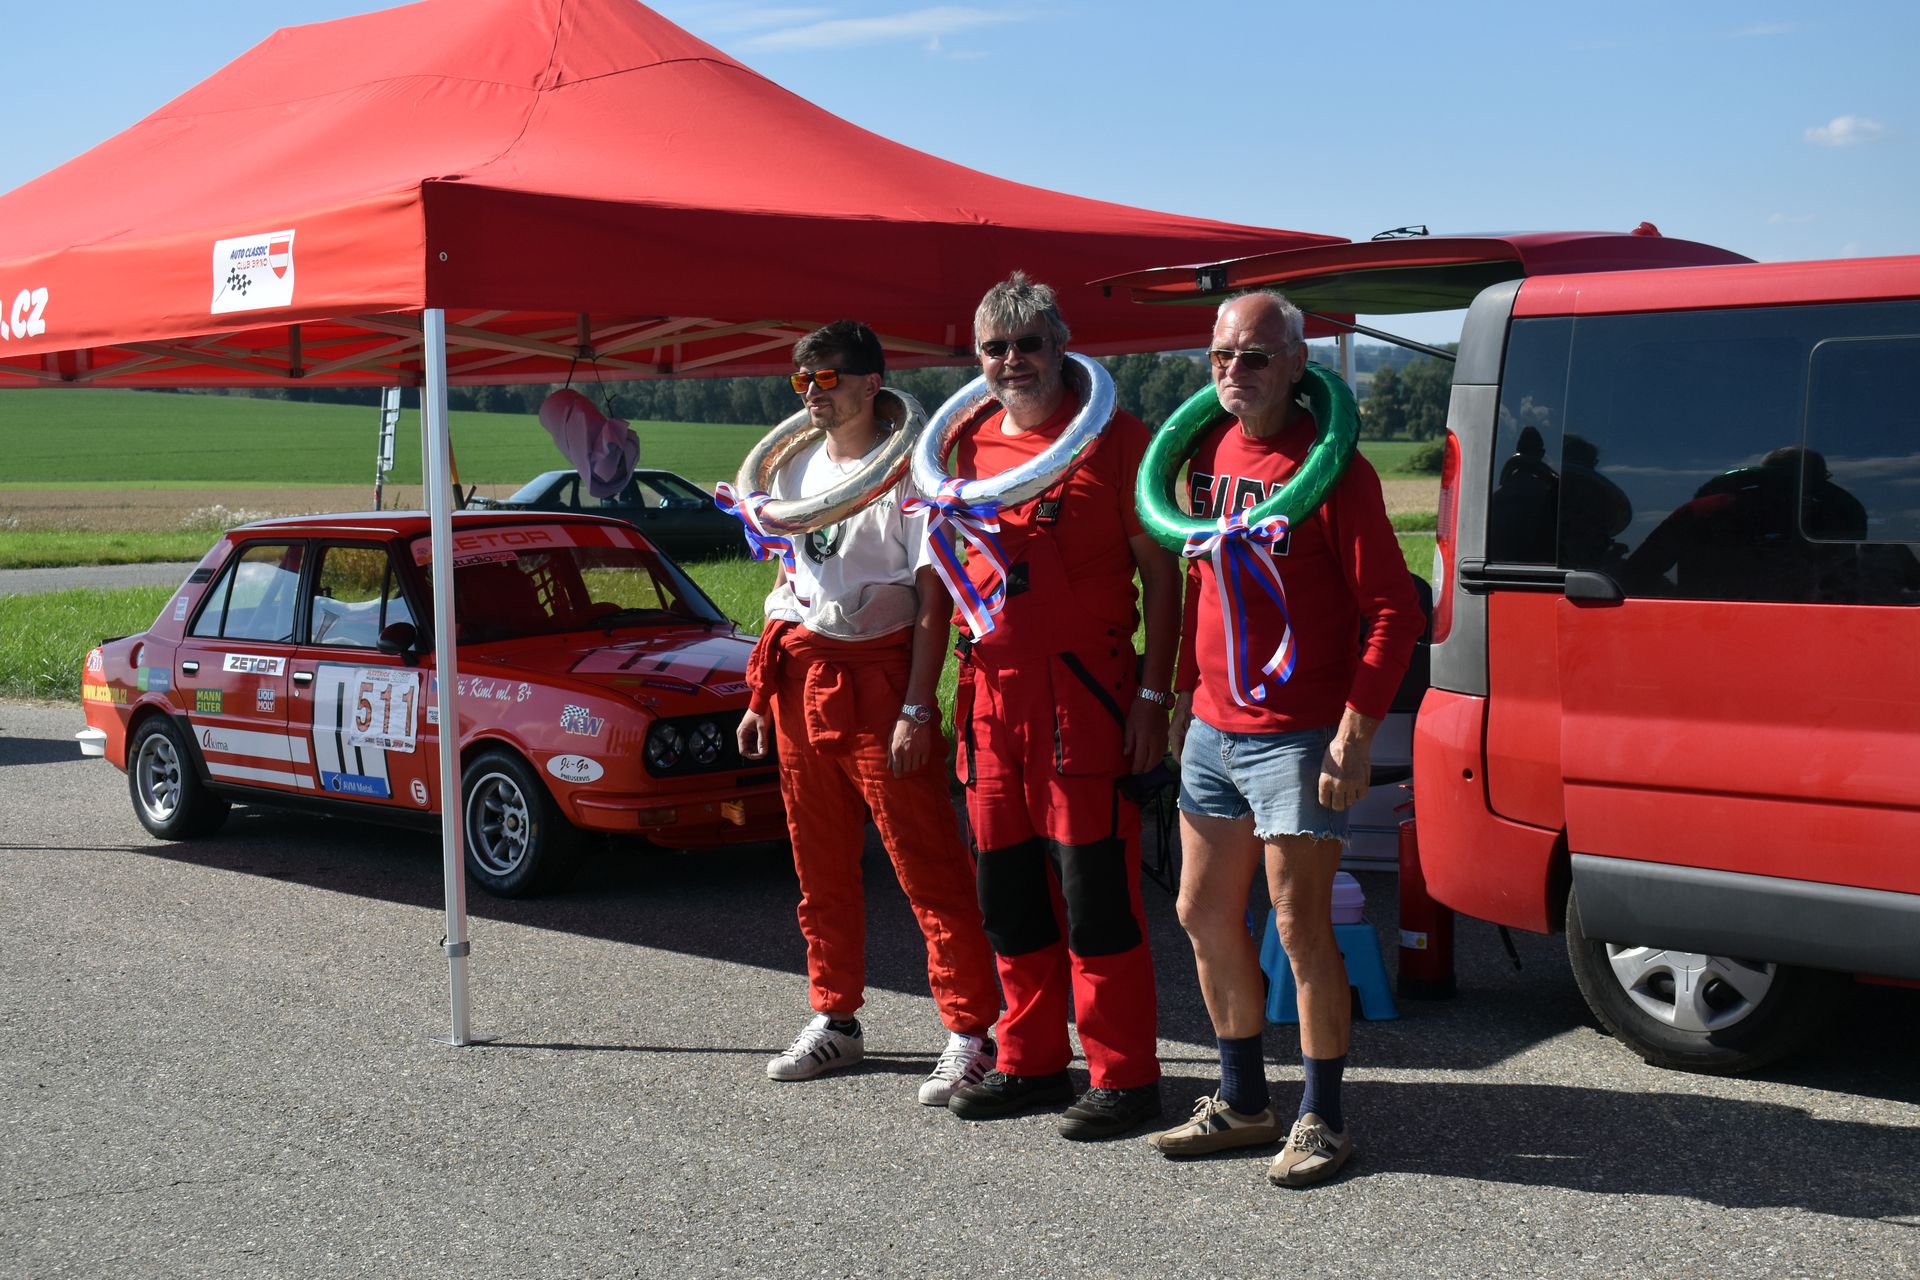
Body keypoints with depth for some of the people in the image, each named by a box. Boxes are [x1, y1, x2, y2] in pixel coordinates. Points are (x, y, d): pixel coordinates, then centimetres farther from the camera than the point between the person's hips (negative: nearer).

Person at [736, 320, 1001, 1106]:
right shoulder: (798, 469, 14)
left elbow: (932, 600, -11)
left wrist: (916, 708, -18)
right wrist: (761, 693, 15)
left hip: (877, 679, -7)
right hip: (802, 679, 7)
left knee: (926, 865, -6)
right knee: (820, 866, 13)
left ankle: (970, 1033, -1)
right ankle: (835, 1019, 25)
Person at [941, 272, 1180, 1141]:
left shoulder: (1114, 438, -3)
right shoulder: (966, 447, 13)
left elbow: (1159, 573, -4)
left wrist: (1153, 694, -10)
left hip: (1084, 694, -6)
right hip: (991, 695, 6)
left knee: (1096, 892, -4)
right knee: (1007, 891, 12)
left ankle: (1123, 1077, 6)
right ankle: (1031, 1063, 24)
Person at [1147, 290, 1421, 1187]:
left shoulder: (1331, 469, -12)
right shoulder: (1209, 455, 9)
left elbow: (1392, 607, -13)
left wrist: (1356, 731, -18)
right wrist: (1186, 690, 16)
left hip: (1297, 736, -7)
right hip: (1213, 731, 8)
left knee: (1301, 927, -1)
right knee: (1205, 916, 13)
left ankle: (1322, 1119, 13)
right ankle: (1242, 1102, 27)